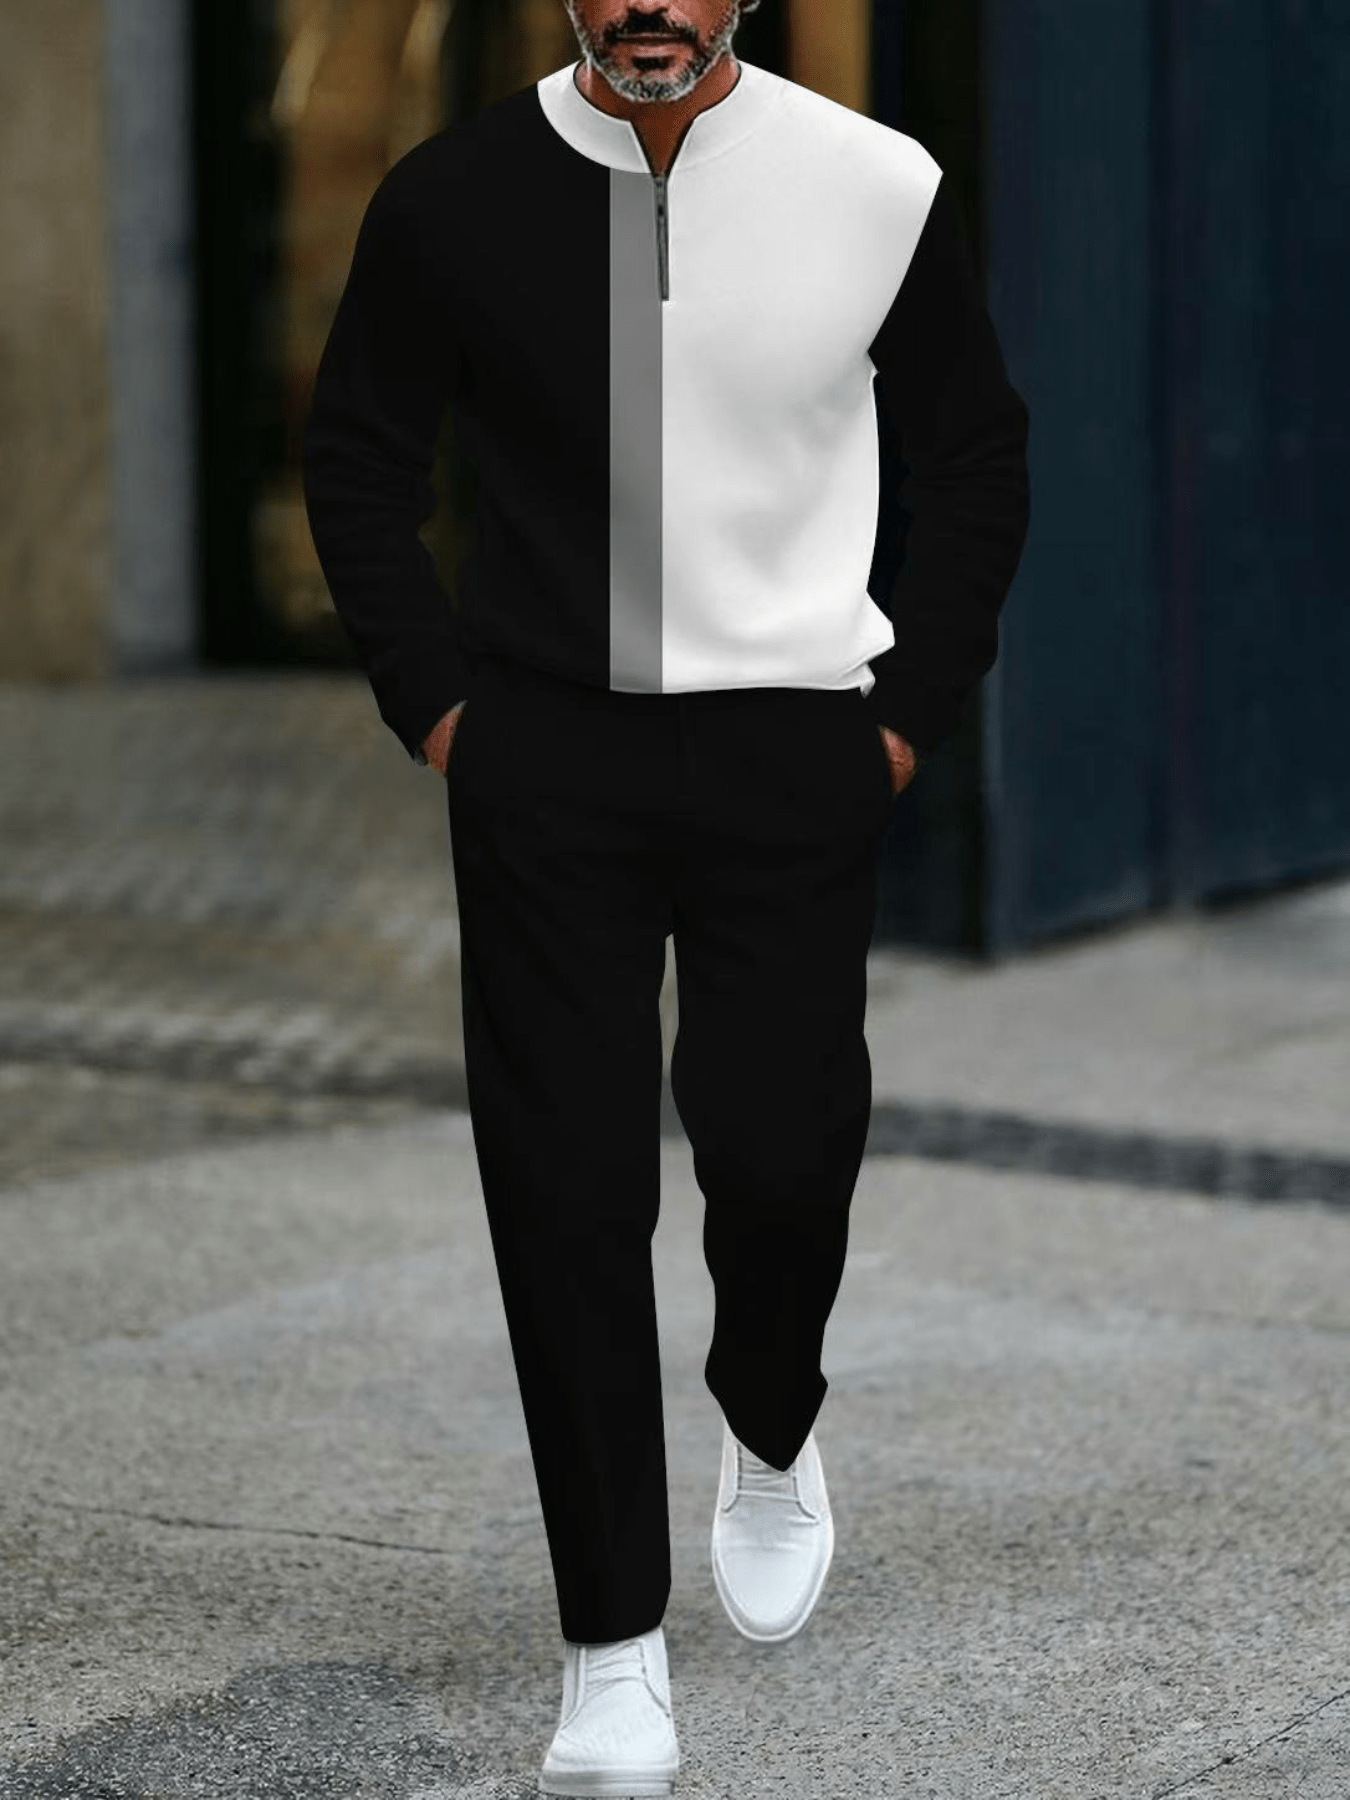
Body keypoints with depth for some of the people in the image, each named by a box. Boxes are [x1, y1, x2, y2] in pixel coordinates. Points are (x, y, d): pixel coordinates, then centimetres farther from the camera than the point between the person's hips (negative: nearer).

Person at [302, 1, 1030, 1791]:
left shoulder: (878, 192, -4)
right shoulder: (456, 199, -3)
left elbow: (975, 457, 8)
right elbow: (359, 456, 9)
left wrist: (912, 708, 2)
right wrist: (436, 704, 1)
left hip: (793, 752, 0)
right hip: (543, 755, 0)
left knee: (780, 1150, -6)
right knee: (567, 1186, -2)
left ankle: (771, 1436, 31)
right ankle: (613, 1650, 8)